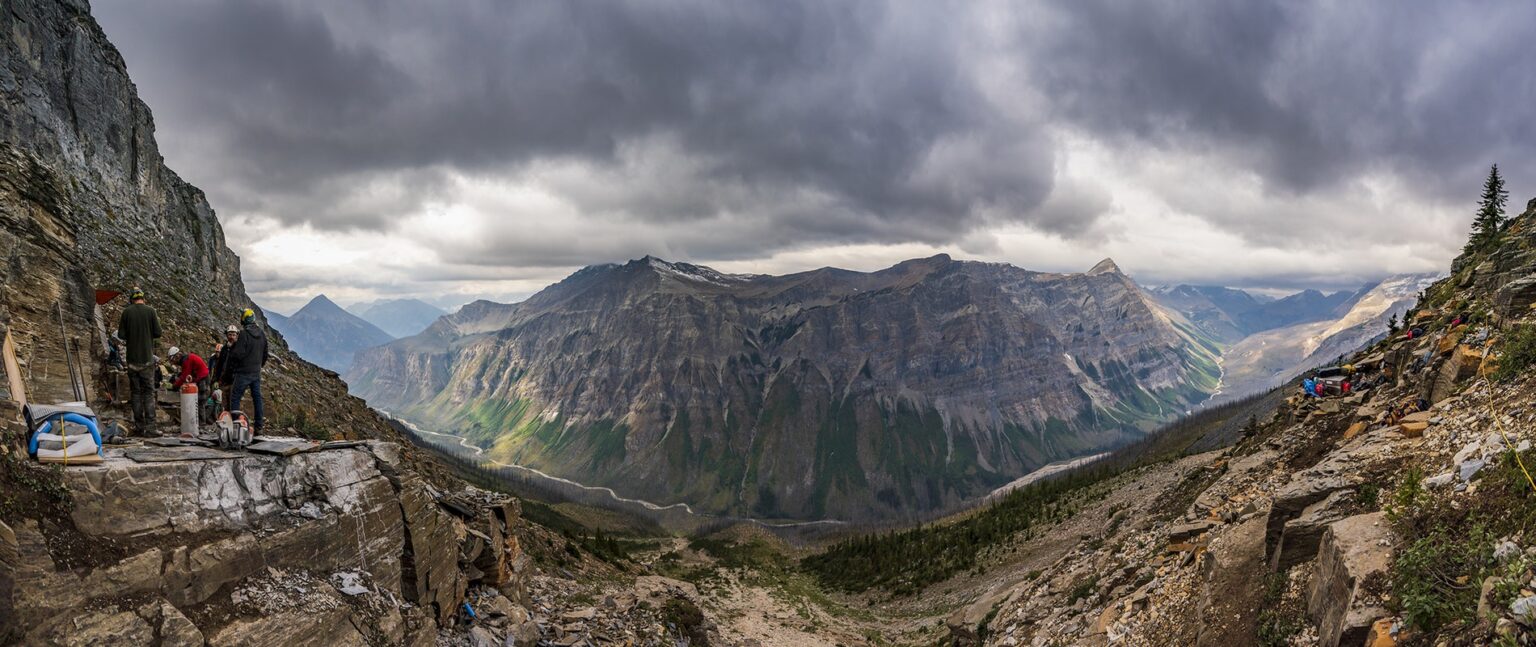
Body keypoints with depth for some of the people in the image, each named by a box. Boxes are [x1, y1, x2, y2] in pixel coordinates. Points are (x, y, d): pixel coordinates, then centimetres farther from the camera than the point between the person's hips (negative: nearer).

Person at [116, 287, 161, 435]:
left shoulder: (127, 312, -1)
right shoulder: (150, 311, -4)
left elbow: (121, 335, -1)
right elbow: (157, 333, -4)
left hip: (133, 358, 1)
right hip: (148, 358, -1)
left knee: (135, 392, 8)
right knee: (149, 391, 2)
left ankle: (139, 426, 8)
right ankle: (150, 425, -4)